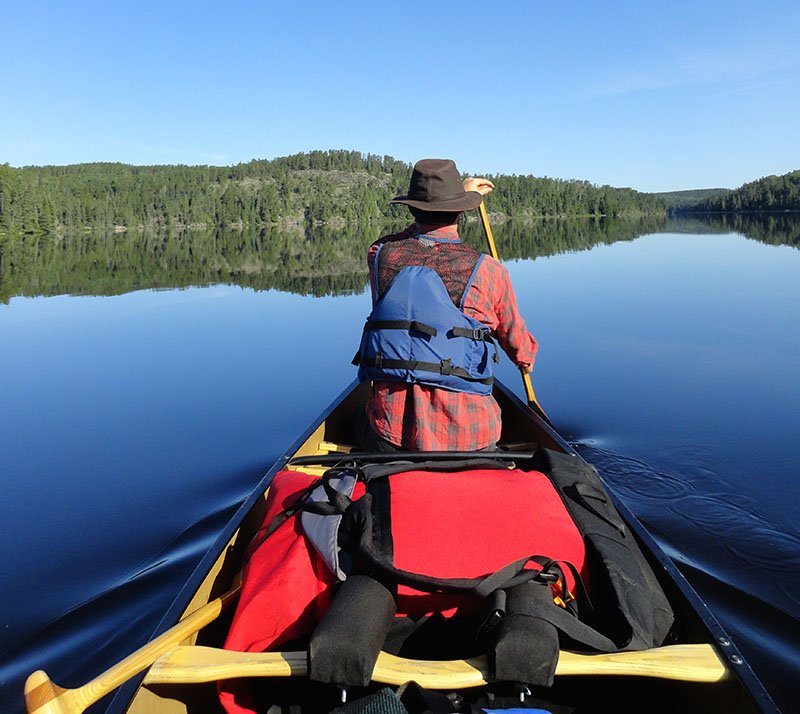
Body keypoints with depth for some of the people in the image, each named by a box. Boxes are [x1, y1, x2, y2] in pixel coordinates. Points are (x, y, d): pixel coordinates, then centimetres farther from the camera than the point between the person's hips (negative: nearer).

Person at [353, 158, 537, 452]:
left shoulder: (379, 254, 0)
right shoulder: (488, 271, -7)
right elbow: (516, 342, 12)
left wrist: (459, 194, 39)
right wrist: (526, 359, 37)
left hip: (389, 433, 1)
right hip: (465, 434, -1)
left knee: (361, 420, 36)